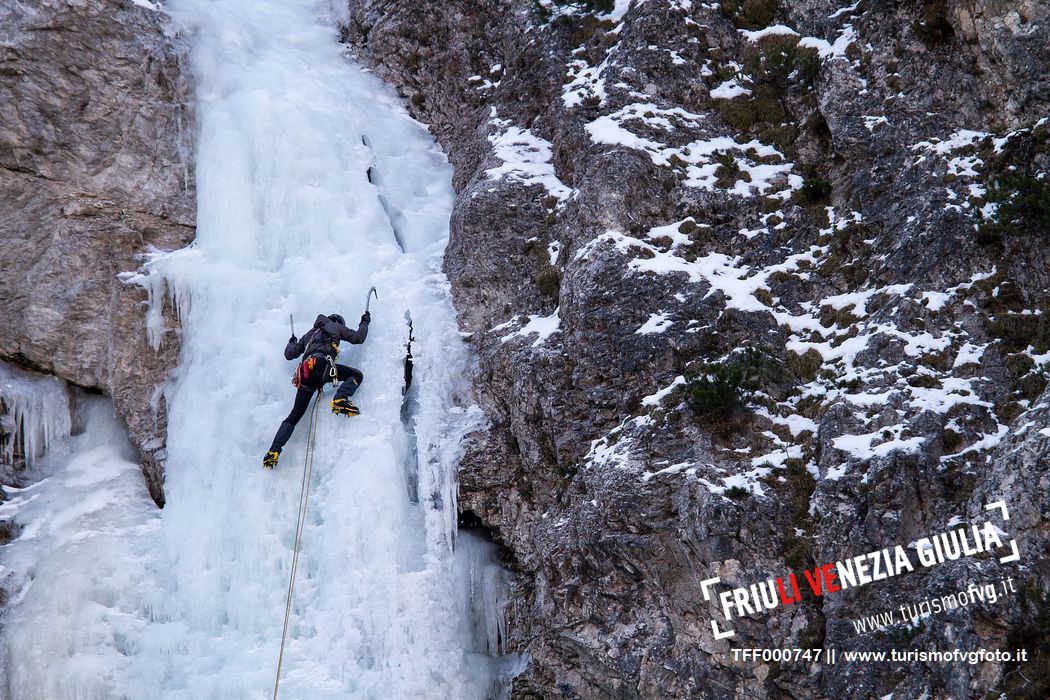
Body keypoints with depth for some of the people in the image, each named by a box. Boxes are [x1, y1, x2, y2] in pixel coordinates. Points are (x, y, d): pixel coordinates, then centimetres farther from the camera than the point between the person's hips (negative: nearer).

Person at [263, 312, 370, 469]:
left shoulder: (309, 334, 37)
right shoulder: (335, 326, 24)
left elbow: (289, 354, 37)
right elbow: (358, 338, 26)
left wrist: (291, 342, 59)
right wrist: (365, 322, 44)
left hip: (305, 373, 5)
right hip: (321, 364, -5)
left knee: (295, 415, 11)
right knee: (357, 375, 8)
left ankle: (273, 451, -2)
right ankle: (340, 399, -22)